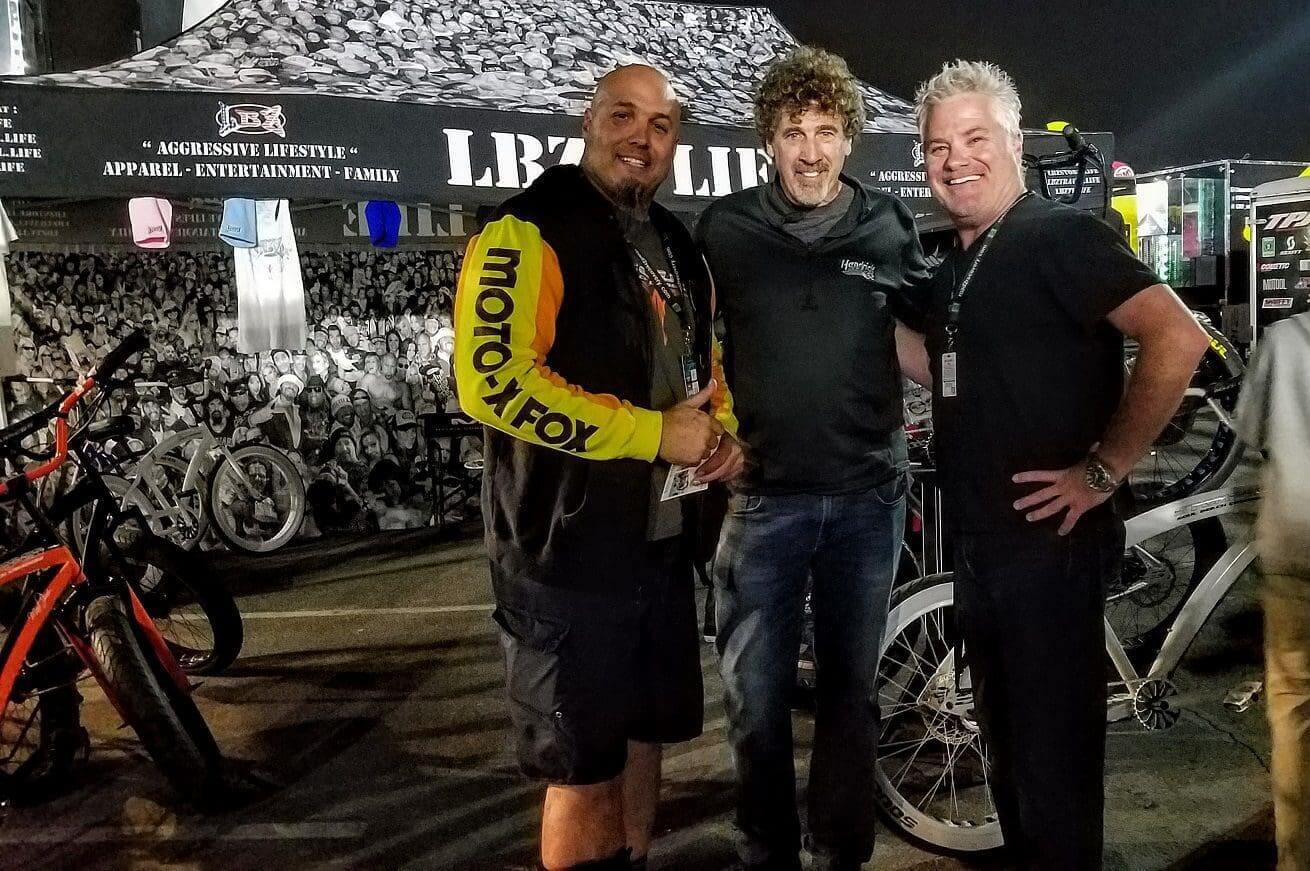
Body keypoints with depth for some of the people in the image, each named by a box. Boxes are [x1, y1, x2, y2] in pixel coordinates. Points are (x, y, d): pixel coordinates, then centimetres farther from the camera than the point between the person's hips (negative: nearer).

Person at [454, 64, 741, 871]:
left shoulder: (678, 246, 14)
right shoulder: (529, 235, -13)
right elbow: (493, 381, -25)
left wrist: (723, 429, 3)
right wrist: (654, 433, -22)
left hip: (663, 540, 8)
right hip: (570, 548, -8)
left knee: (642, 742, 20)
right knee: (584, 769, 4)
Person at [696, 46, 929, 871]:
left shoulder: (891, 225, 3)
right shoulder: (725, 228, -1)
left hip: (869, 494, 1)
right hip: (764, 493, -1)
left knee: (852, 689, 13)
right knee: (756, 696, 4)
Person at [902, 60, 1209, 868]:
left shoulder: (1061, 235, -12)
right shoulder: (955, 264, 13)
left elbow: (1179, 339, -23)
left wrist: (1103, 470, -21)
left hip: (1050, 543, -8)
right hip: (980, 543, 9)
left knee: (1053, 760, 2)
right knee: (1008, 745, 20)